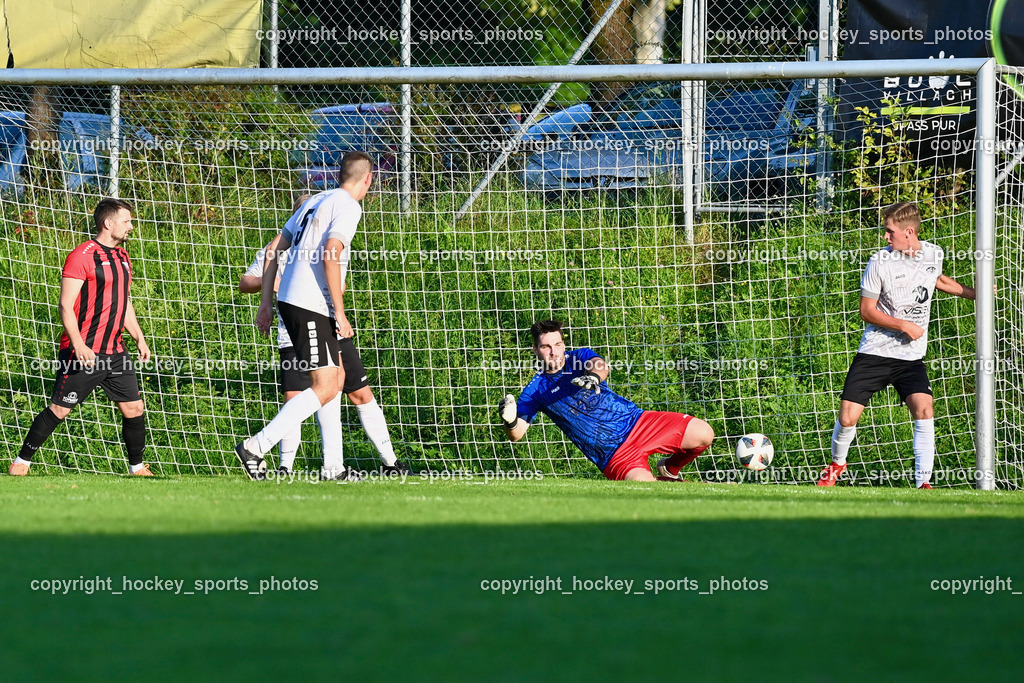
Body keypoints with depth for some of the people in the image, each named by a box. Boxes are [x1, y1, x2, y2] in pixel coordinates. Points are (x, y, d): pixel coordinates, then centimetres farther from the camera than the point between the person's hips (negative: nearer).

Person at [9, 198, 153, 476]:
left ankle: (138, 467, 18)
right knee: (59, 410, -4)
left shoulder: (122, 257, 14)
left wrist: (139, 338, 17)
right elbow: (66, 305, -16)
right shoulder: (82, 256, -13)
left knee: (134, 409, 4)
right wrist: (78, 344, -26)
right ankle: (21, 462, 9)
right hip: (82, 352, -7)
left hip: (114, 351, 7)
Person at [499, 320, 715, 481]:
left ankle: (670, 470, 19)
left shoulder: (581, 357, 3)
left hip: (636, 421, 2)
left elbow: (600, 366, -21)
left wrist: (594, 376, -46)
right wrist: (510, 421, -31)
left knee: (703, 434, -10)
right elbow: (516, 434, -6)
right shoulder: (535, 391, 0)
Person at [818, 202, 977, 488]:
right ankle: (837, 464, 26)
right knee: (847, 418, -6)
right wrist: (903, 325, -16)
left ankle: (923, 483, -15)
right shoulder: (880, 262, -9)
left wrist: (974, 293, 22)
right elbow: (867, 311, -6)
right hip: (874, 353, -2)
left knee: (923, 409, -21)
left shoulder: (934, 255, 3)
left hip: (910, 357, 2)